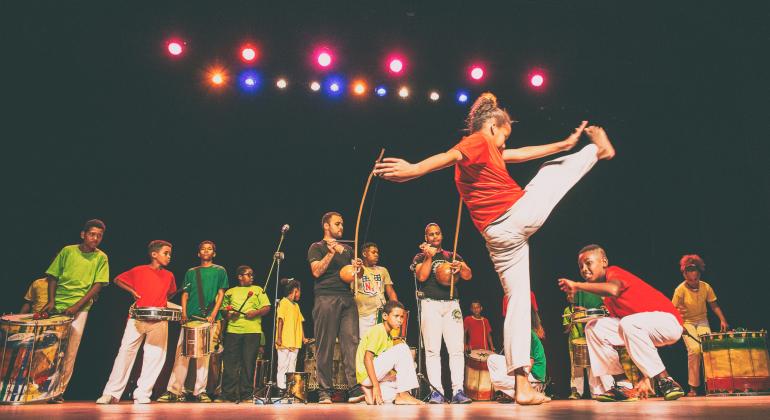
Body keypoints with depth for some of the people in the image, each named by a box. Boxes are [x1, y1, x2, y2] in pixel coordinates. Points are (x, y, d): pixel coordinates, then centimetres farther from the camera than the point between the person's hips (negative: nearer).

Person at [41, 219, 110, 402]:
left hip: (80, 309, -1)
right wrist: (51, 301, -4)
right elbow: (53, 277, 9)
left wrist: (76, 306, -12)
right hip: (57, 307, 2)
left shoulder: (101, 258, 2)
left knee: (69, 352, -3)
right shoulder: (67, 251, 5)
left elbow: (97, 286, -3)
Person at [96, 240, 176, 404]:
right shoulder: (139, 270, 2)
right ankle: (111, 393, 8)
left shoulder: (169, 275, 10)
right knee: (125, 352, -3)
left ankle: (142, 395, 10)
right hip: (137, 317, -2)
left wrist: (163, 302, 12)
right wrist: (132, 291, 2)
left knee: (155, 357, 0)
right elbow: (118, 280, 14)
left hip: (159, 321, 2)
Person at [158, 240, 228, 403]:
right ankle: (174, 391, 2)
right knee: (181, 354, -2)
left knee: (204, 355, -1)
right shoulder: (191, 272, 16)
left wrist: (213, 314, -9)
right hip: (190, 318, 2)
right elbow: (185, 294, 13)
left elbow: (220, 294, 2)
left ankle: (200, 391, 5)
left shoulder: (220, 271, 9)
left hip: (210, 319, -2)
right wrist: (184, 313, -1)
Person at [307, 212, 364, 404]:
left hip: (347, 298, 4)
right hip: (326, 298, -4)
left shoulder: (347, 249, 25)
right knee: (325, 346, -4)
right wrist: (331, 253, -12)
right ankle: (324, 392, 0)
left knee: (351, 342, -8)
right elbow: (316, 271, -4)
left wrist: (358, 268, 3)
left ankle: (355, 389, -12)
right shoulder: (317, 247, 10)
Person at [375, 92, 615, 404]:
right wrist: (415, 169, -42)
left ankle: (522, 386, 5)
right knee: (554, 169, 21)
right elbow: (450, 156, -24)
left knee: (517, 301, 7)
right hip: (524, 212, -7)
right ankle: (598, 150, 51)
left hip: (498, 236, 7)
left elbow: (522, 154, 30)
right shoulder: (480, 141, -2)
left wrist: (565, 143, 34)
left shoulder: (487, 149, 25)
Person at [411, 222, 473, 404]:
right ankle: (436, 391, -6)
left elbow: (468, 276, 9)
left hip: (452, 304, 2)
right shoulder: (420, 257, 13)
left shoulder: (452, 256, 19)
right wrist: (429, 256, -10)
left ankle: (458, 391, -7)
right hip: (430, 304, -2)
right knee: (432, 350, -7)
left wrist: (460, 268, -11)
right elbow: (421, 276, -5)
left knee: (456, 349, -6)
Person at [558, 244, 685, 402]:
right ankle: (624, 385, -3)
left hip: (668, 320, -8)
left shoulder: (613, 272, -13)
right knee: (594, 327, -2)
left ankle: (667, 383, -21)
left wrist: (577, 285, -29)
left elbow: (613, 289, -40)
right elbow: (617, 329, 9)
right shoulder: (607, 298, 12)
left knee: (628, 324, -37)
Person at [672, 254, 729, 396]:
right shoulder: (680, 290, -17)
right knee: (694, 349, -21)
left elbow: (714, 306, 2)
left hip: (702, 321, 3)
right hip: (686, 322, -3)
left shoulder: (706, 287, -8)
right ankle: (693, 387, -12)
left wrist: (722, 320, -11)